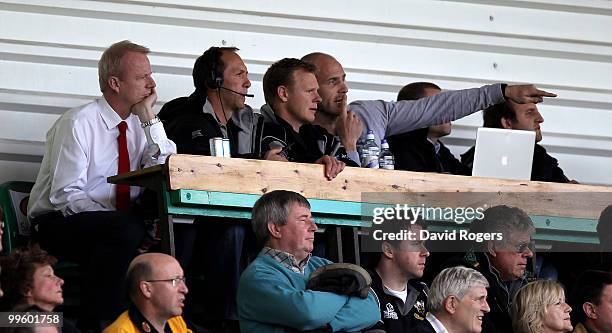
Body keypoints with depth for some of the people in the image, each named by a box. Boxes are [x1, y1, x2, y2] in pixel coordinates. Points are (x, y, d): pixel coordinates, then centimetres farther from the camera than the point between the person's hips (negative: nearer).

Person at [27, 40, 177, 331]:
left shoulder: (139, 124, 8)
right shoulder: (78, 124, -12)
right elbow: (65, 195, -18)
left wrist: (149, 118, -9)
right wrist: (120, 221, -27)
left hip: (120, 223, 6)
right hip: (58, 223, -6)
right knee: (126, 231, -34)